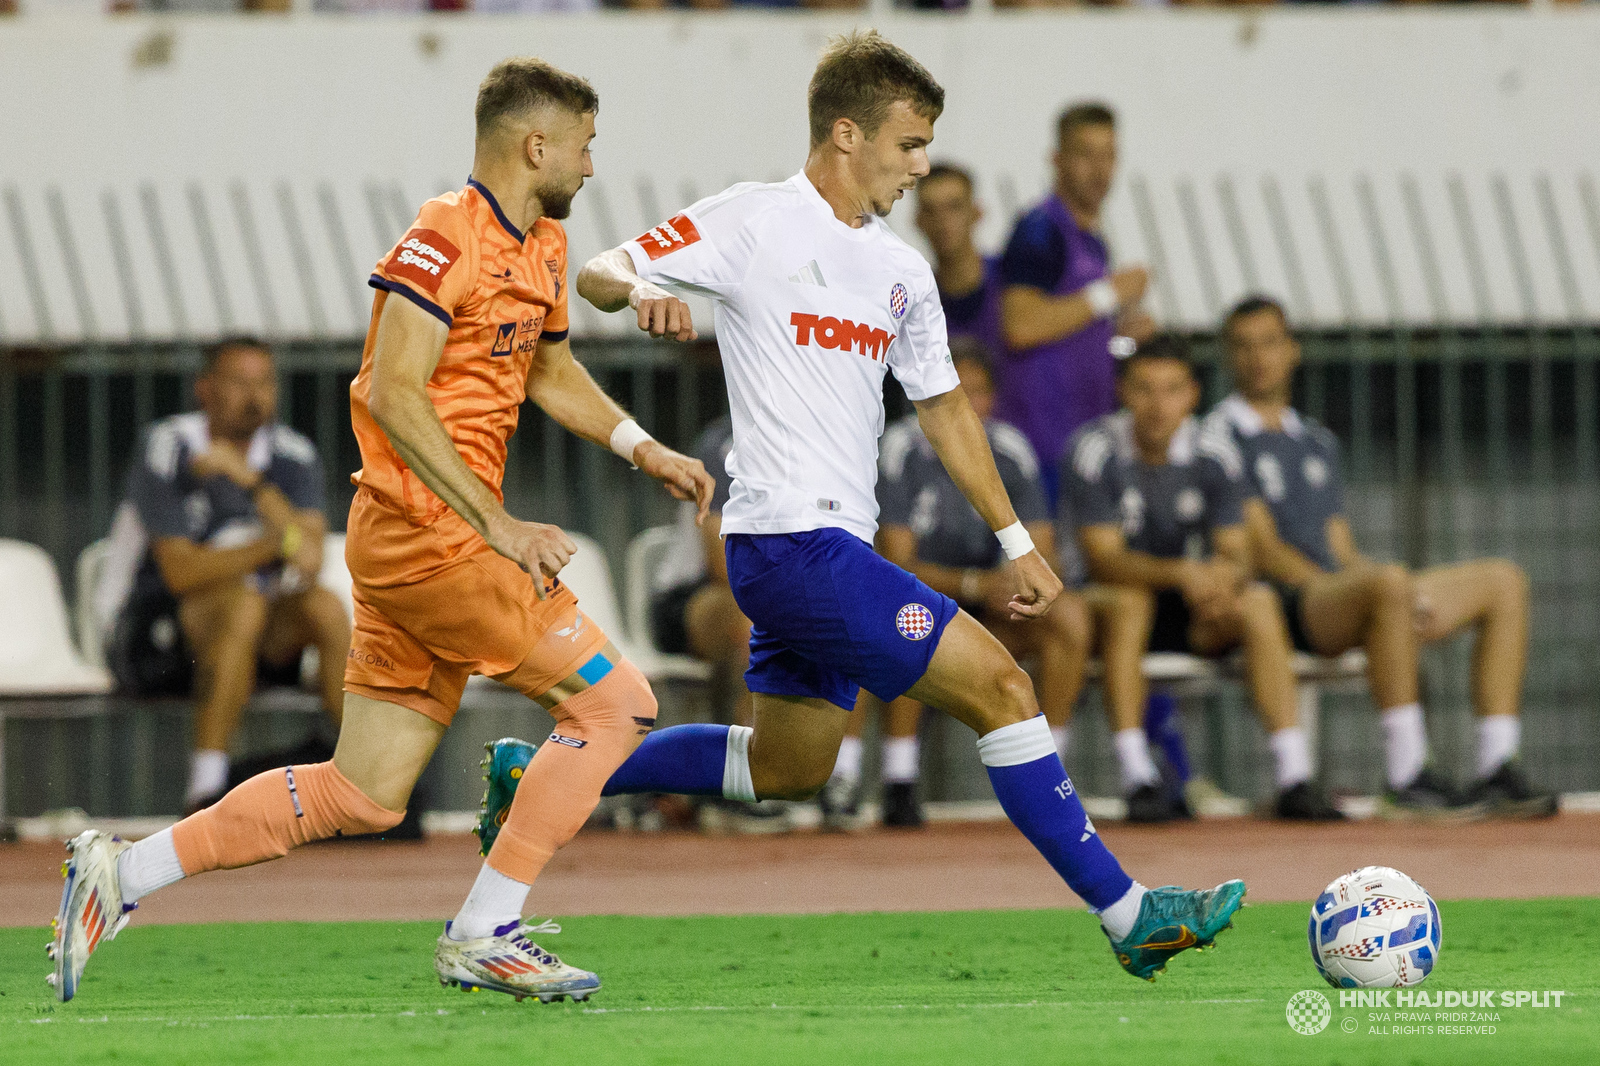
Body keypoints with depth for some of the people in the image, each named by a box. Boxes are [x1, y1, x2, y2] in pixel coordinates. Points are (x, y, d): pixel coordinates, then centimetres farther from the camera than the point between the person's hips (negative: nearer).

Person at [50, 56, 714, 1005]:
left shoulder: (543, 246, 17)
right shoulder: (447, 238, -14)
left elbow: (549, 368, 34)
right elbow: (392, 392, -21)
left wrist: (642, 448, 20)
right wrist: (497, 523, -22)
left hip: (445, 537, 10)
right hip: (427, 531, -10)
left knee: (364, 794, 9)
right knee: (615, 703, -9)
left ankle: (125, 873, 12)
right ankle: (483, 935, -6)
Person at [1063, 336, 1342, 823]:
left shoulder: (1214, 455, -4)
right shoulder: (1094, 450, -15)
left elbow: (1236, 554, -9)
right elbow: (1102, 557, -22)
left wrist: (1223, 576, -35)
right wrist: (1179, 573, -39)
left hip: (1191, 615, 3)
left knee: (1259, 602, -23)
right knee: (1126, 598, -35)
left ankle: (1294, 778, -28)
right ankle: (1137, 779, -40)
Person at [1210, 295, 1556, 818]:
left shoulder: (1317, 442, 27)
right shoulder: (1223, 437, 1)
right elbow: (1264, 548, -8)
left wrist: (1412, 599, -1)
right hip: (1278, 604, -8)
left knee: (1503, 580, -2)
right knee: (1390, 580, -38)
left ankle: (1496, 770, -15)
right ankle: (1406, 774, -36)